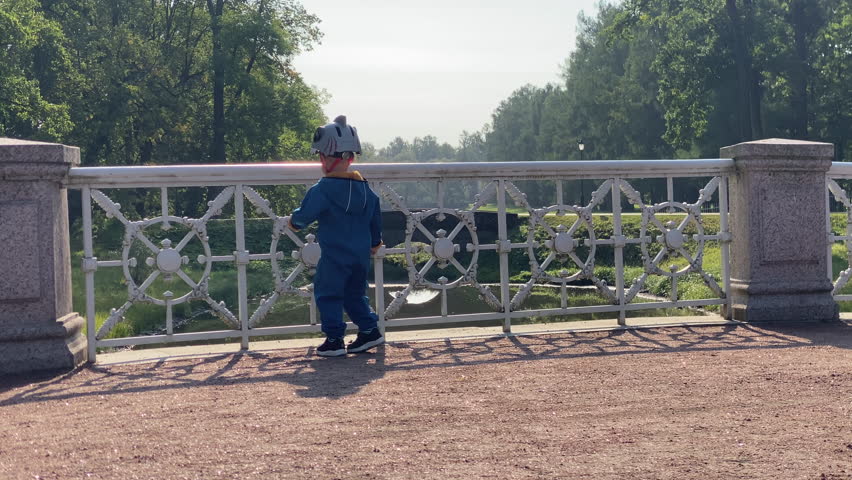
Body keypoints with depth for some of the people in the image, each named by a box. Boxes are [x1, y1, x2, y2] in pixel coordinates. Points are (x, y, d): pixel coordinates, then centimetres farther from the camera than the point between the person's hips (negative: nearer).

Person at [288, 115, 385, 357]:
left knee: (328, 295, 5)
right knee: (354, 294, 20)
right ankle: (370, 331, 18)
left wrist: (294, 221, 13)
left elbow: (303, 215, -10)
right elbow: (375, 218, 15)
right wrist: (375, 241, 30)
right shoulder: (364, 188, 5)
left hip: (334, 257, -6)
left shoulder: (322, 190, -16)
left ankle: (334, 341, 6)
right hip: (361, 253, 6)